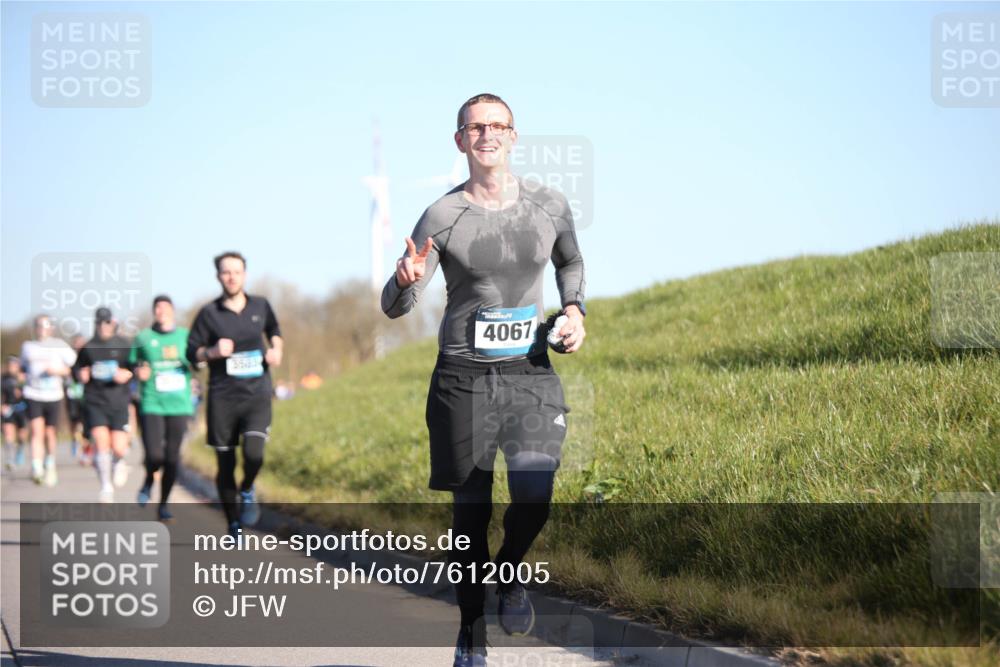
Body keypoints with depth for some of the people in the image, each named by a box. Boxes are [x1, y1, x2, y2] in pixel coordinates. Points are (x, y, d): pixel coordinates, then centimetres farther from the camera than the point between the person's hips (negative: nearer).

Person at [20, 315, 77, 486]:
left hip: (53, 395, 0)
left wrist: (57, 370, -14)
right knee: (37, 431, -15)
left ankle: (50, 467, 31)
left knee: (50, 433, 8)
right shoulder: (28, 346, 12)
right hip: (33, 394, 0)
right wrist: (23, 376, 8)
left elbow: (74, 367, 1)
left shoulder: (59, 346, 4)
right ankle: (37, 469, -23)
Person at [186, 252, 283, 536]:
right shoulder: (209, 314, -2)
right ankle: (233, 525, 22)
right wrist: (212, 352, -16)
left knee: (254, 453, -23)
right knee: (225, 464, 5)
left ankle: (247, 491, 10)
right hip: (222, 398, 0)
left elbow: (274, 329, 25)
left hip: (257, 395, 0)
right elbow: (191, 352, 3)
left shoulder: (260, 306, 4)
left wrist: (276, 349, 6)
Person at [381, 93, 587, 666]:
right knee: (470, 511, 4)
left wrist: (574, 310, 6)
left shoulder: (549, 206, 3)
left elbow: (571, 263, 25)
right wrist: (407, 280, -27)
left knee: (534, 492, -21)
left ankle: (511, 574, 11)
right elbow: (394, 307, -4)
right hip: (464, 377, -1)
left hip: (530, 373, 1)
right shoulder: (442, 217, -4)